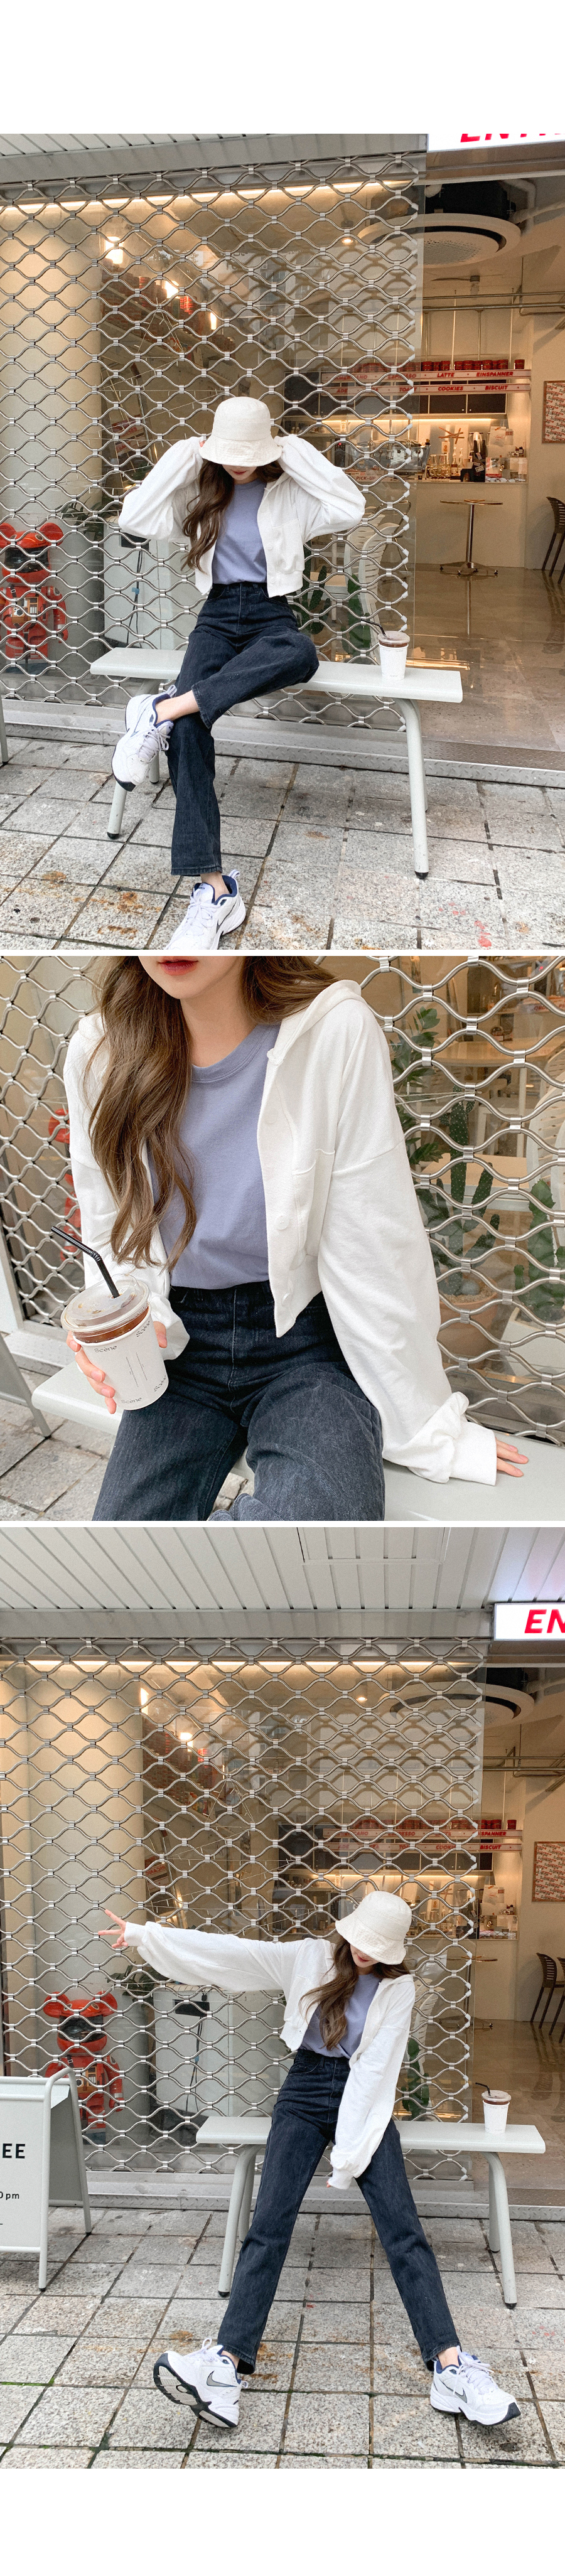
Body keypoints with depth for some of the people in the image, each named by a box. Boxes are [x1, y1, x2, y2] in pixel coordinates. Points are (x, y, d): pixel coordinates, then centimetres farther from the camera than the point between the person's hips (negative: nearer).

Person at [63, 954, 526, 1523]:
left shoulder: (335, 1033, -16)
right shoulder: (98, 1053, -5)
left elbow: (376, 1253, -11)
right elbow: (112, 1240, 8)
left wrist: (429, 1433, -5)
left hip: (307, 1341, -3)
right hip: (181, 1344, 3)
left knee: (315, 1511, -33)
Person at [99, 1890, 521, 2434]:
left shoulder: (398, 1988, -3)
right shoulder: (310, 1959, 0)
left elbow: (375, 2069, -9)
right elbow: (227, 1952, -1)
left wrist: (351, 2152, -15)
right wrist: (143, 1935, -3)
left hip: (365, 2101, -1)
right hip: (306, 2094, 1)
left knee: (403, 2229, -14)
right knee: (268, 2226, -15)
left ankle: (451, 2367, -21)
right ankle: (228, 2364, -26)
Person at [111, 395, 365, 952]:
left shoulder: (290, 493, 5)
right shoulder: (202, 493, 10)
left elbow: (351, 509, -12)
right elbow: (134, 519, -1)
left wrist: (297, 454, -8)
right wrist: (182, 457, -2)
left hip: (272, 615, -1)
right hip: (218, 615, 1)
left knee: (301, 655, -44)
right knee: (189, 727, -32)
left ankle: (163, 710, -42)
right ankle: (213, 887, -39)